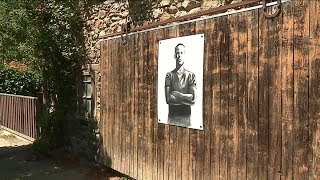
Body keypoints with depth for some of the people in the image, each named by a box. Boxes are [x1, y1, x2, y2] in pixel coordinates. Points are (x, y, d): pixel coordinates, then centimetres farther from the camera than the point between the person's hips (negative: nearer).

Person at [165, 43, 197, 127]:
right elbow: (168, 99, -8)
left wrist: (175, 94, -9)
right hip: (172, 115, 0)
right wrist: (185, 98, -10)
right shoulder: (169, 75, 1)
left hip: (186, 115, 0)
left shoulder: (191, 75, 1)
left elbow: (193, 99, -8)